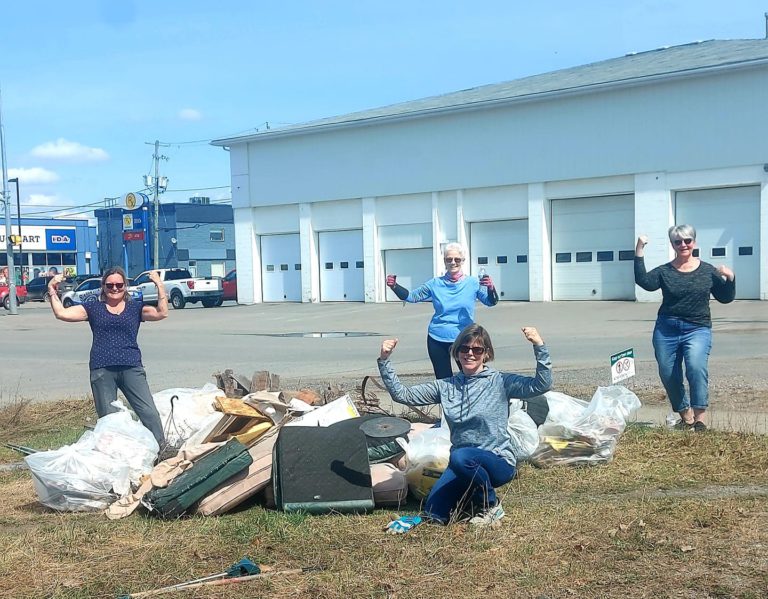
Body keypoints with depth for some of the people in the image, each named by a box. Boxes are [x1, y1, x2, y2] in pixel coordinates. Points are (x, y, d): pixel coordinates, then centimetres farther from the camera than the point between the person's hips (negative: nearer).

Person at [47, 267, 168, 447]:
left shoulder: (135, 308, 13)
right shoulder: (93, 308, 15)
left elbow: (161, 313, -2)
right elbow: (61, 313, 9)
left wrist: (160, 286, -9)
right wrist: (52, 291, 1)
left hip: (131, 367, -1)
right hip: (102, 370, 1)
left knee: (148, 411, -11)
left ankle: (161, 450, -7)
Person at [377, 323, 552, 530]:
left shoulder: (500, 382, -5)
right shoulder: (446, 387, 6)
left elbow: (542, 385, -18)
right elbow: (402, 394, 5)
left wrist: (539, 346, -29)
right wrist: (384, 361, -5)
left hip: (499, 461, -4)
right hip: (462, 465, 4)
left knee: (461, 457, -36)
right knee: (433, 513, -13)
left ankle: (491, 505, -8)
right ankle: (472, 493, 18)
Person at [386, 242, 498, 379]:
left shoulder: (473, 283, 0)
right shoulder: (435, 284, 4)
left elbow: (491, 302, -7)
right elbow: (412, 296, 6)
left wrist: (490, 288, -29)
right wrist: (394, 286, -11)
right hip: (437, 339, 2)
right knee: (443, 380, 8)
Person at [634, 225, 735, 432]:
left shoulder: (707, 271, 6)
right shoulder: (664, 271, 4)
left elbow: (726, 297, 11)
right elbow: (644, 281, -15)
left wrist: (730, 278, -7)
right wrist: (639, 252, -19)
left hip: (697, 329, -2)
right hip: (667, 329, 2)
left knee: (696, 367, -26)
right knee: (668, 376, 5)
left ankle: (700, 417, -21)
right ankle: (686, 417, 22)